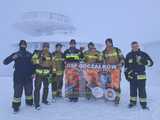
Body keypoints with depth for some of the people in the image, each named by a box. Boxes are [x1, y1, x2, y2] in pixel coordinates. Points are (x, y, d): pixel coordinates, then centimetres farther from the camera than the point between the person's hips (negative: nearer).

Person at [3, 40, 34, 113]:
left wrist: (33, 73, 1)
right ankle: (16, 106, 10)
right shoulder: (15, 54, 0)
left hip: (28, 77, 3)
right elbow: (5, 62, -6)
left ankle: (29, 102, 33)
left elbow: (33, 64, 11)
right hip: (18, 77, -2)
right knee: (17, 91, -2)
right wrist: (12, 58, -24)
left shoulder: (29, 55, 7)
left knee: (29, 90, 13)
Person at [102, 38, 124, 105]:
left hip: (116, 69, -2)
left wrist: (120, 63, -10)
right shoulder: (104, 52, 13)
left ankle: (117, 97, -2)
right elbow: (103, 61, 17)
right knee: (109, 83, 2)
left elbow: (122, 58, 7)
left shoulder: (117, 50, 6)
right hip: (108, 70, 3)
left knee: (116, 83, -10)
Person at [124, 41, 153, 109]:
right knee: (132, 90, 9)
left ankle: (143, 103, 12)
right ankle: (133, 102, 23)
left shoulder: (143, 54, 0)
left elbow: (151, 62, -2)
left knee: (142, 90, 1)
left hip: (141, 76, -2)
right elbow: (126, 66, 16)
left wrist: (146, 62, -22)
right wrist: (126, 74, 10)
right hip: (132, 76, 2)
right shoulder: (128, 55, 8)